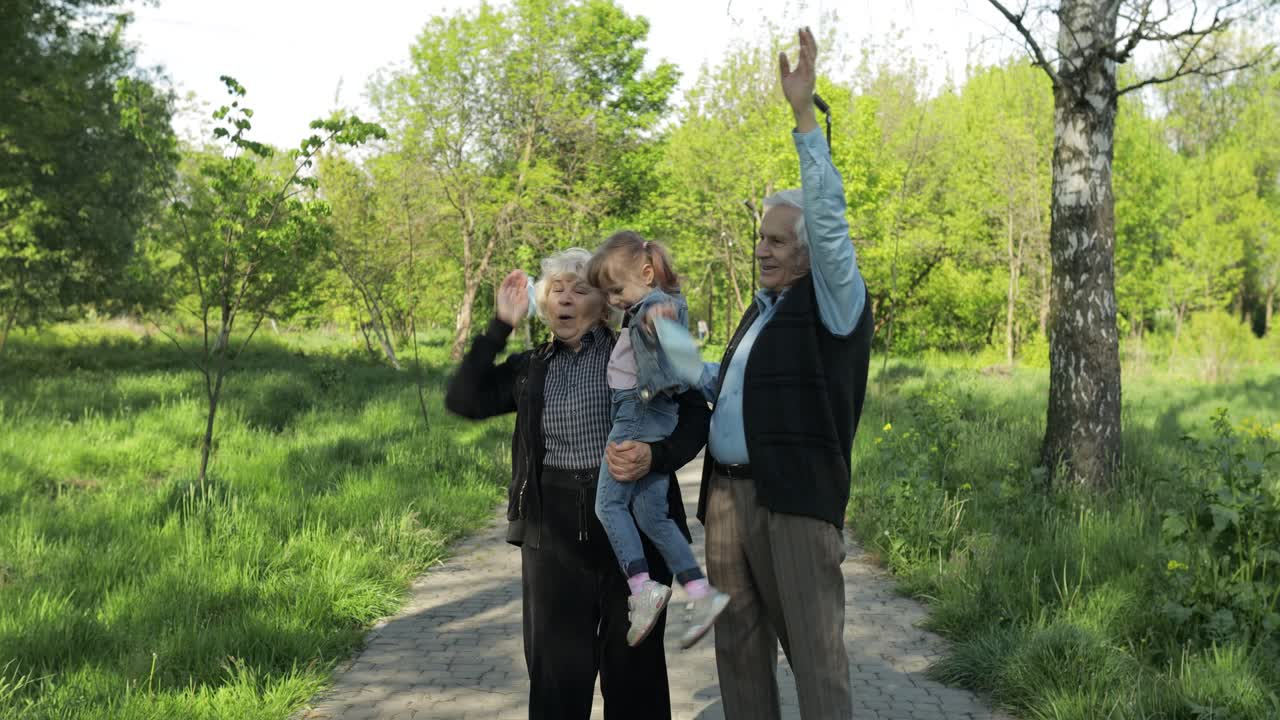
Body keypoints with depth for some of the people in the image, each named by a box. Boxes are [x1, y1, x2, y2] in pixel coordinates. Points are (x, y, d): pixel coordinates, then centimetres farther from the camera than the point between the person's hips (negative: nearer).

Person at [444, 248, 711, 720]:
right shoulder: (531, 368, 11)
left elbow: (696, 414, -5)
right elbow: (463, 400, 0)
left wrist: (656, 455, -24)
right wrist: (501, 325, -2)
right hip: (553, 529, 2)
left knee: (634, 658, 9)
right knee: (557, 662, 6)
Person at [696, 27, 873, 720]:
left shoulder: (833, 301, -2)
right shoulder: (762, 309, 21)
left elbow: (829, 217, -16)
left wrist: (805, 113, -18)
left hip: (795, 495, -8)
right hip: (727, 490, 8)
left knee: (814, 647, -4)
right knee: (738, 640, 11)